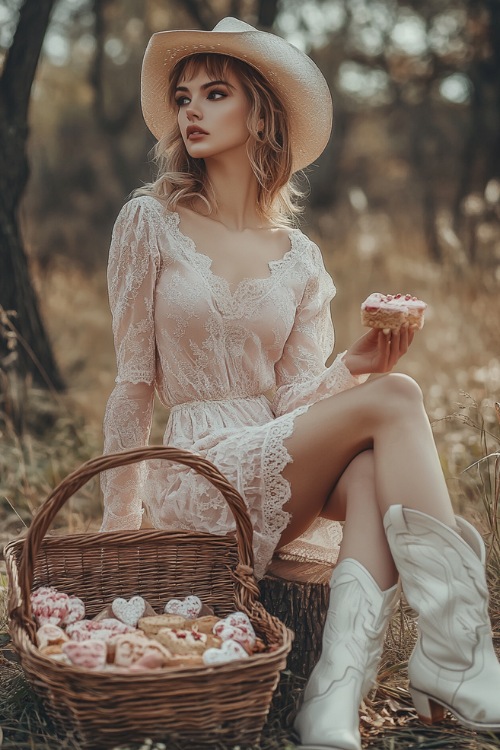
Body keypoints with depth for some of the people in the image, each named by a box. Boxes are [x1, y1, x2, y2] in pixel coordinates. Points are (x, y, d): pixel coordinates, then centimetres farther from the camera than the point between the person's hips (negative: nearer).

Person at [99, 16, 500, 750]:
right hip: (197, 477, -4)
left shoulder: (300, 259, 10)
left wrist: (354, 363, -17)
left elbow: (294, 400, 3)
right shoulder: (151, 221, 0)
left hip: (281, 475, 4)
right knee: (394, 399, -24)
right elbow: (134, 384, 0)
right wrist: (117, 524, -1)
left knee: (373, 473, -30)